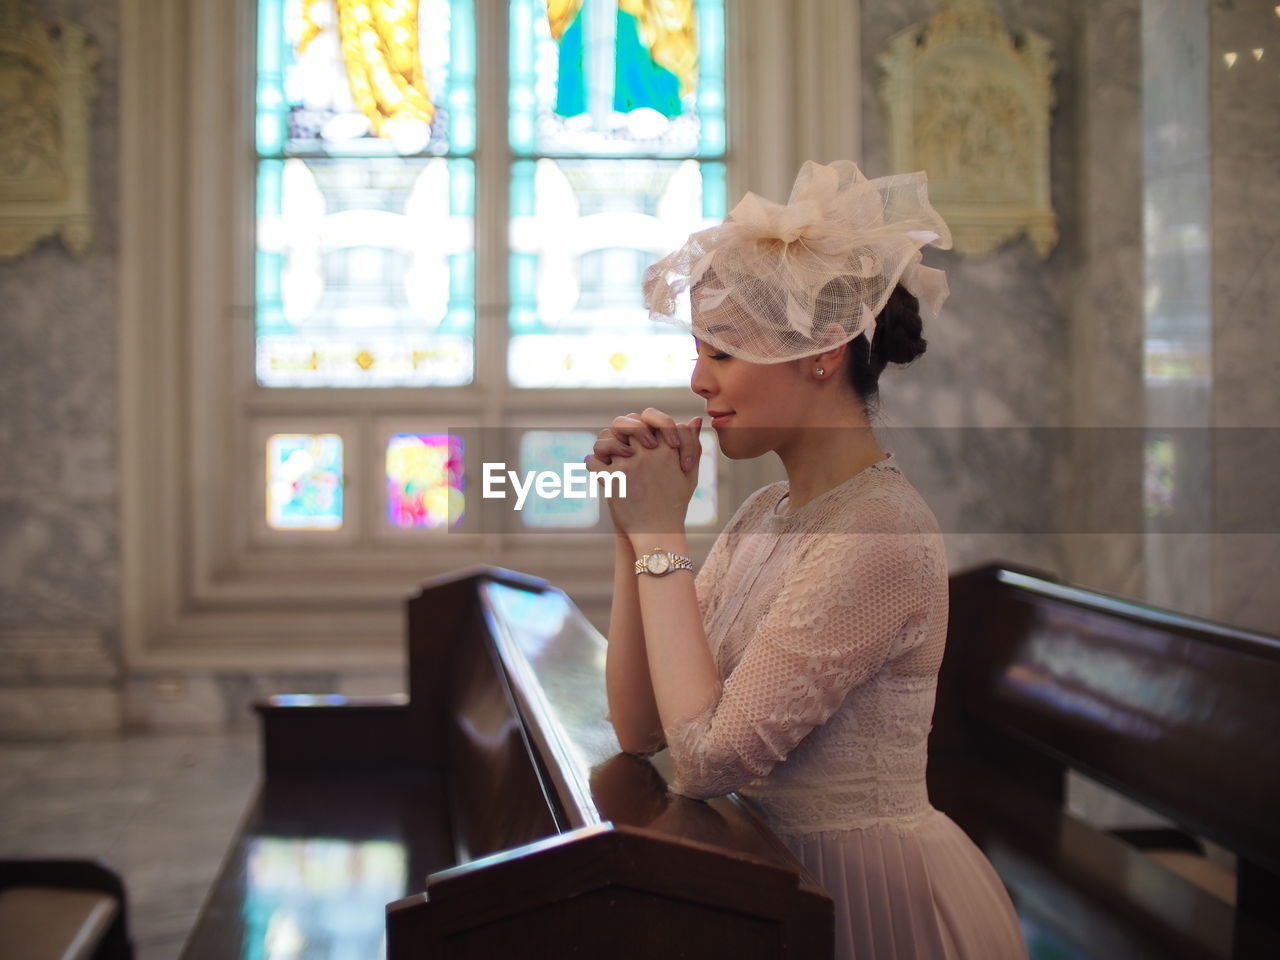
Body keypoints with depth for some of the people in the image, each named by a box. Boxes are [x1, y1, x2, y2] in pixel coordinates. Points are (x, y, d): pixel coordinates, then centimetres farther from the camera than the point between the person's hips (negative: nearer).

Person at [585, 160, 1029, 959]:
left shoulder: (882, 533, -21)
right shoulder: (765, 514, 4)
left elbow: (707, 757, -23)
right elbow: (641, 727, 1)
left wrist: (660, 538, -17)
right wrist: (634, 531, -6)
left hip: (871, 894, -7)